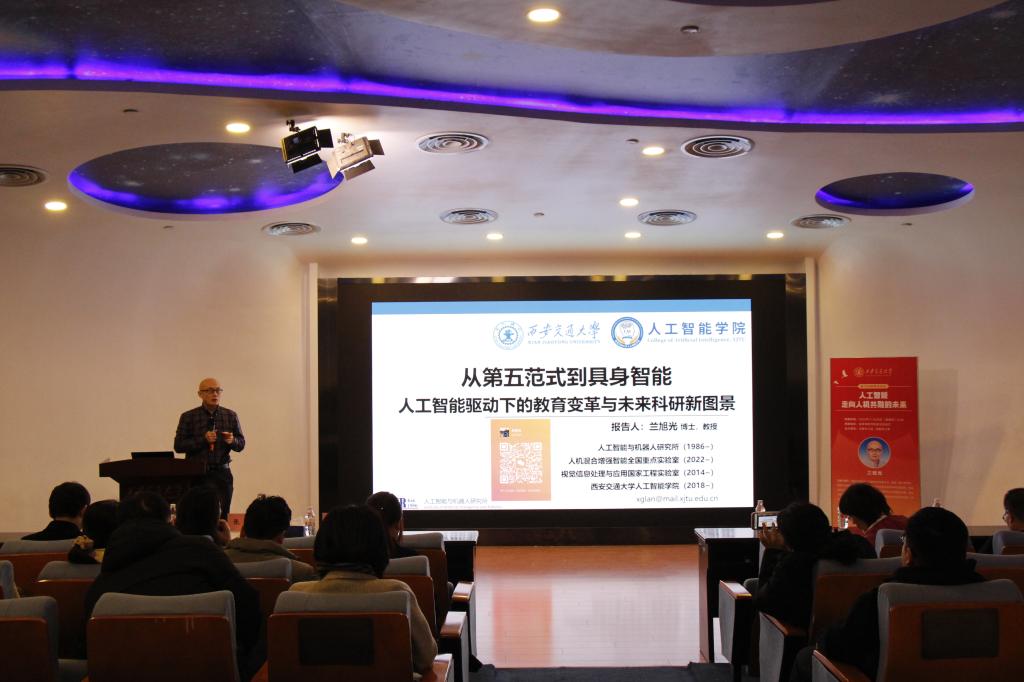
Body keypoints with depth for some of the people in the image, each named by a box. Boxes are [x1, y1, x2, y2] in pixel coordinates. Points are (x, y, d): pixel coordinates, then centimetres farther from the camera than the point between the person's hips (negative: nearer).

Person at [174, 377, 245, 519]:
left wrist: (232, 440, -13)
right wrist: (203, 439, -15)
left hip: (222, 473, 2)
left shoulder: (230, 416, 8)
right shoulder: (188, 417, 1)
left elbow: (241, 444, 10)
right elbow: (178, 446, -3)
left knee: (223, 517, 1)